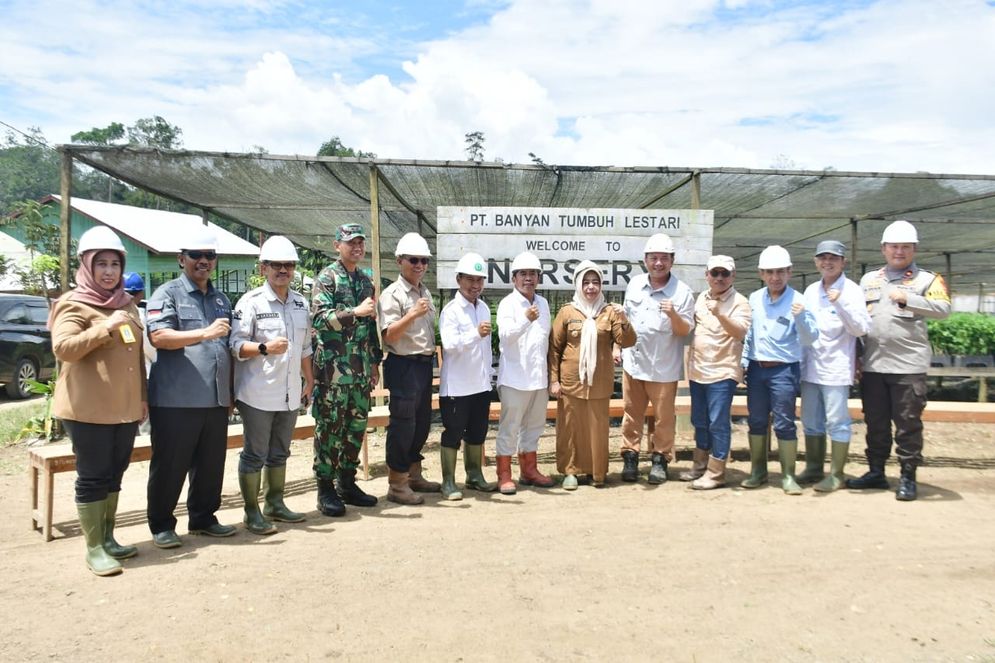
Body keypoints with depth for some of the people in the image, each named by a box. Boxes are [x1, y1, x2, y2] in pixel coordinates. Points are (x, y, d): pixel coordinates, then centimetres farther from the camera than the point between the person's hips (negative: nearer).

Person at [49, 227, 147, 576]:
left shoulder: (127, 304, 13)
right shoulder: (73, 304, -7)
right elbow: (62, 348, -21)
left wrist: (143, 397, 17)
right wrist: (106, 327, -26)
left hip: (124, 407, 7)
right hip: (88, 408, -6)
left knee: (114, 475, 14)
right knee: (93, 477, 0)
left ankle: (108, 538, 26)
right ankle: (94, 549, 10)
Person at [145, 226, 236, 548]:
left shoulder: (221, 299, 17)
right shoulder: (167, 294, -2)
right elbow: (159, 337, -18)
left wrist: (230, 392, 20)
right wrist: (205, 333, -29)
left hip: (216, 399, 6)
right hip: (175, 399, -6)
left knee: (211, 464, 13)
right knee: (169, 466, 4)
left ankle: (203, 518, 28)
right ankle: (162, 525, 18)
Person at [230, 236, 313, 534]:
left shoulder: (300, 302, 10)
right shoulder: (251, 301, -9)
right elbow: (236, 345, -12)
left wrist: (309, 379, 18)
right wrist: (265, 348, -28)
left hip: (290, 394, 6)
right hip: (258, 394, -6)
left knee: (279, 453, 17)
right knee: (255, 454, 3)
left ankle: (275, 504, 31)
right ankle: (252, 513, 15)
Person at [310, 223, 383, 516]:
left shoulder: (366, 281, 15)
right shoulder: (326, 278, -4)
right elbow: (320, 318, -17)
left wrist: (375, 362, 16)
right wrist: (355, 311, -24)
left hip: (361, 369, 6)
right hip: (333, 368, -6)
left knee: (356, 426, 10)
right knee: (329, 428, -1)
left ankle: (347, 483, 22)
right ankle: (326, 489, 9)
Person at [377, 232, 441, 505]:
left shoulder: (425, 293, 15)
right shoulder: (392, 294, -11)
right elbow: (389, 335, -18)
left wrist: (432, 350, 14)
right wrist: (413, 314, -28)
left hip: (424, 364, 9)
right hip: (403, 365, -8)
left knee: (422, 422, 15)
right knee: (403, 424, -3)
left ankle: (414, 475, 29)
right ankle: (397, 484, 7)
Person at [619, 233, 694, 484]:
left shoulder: (682, 292, -9)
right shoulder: (634, 284, 4)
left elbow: (685, 331, -9)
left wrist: (673, 315, -27)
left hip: (663, 367, -3)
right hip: (633, 362, 3)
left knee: (663, 418, 7)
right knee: (631, 414, 10)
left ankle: (660, 460, 22)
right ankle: (630, 457, 22)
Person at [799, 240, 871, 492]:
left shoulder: (851, 290, -5)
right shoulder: (811, 291, 12)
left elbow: (861, 328, -14)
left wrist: (839, 303, -24)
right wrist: (801, 361, 13)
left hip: (836, 368, -6)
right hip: (810, 368, 6)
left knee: (837, 422, -1)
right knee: (811, 422, 12)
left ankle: (836, 475, 8)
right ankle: (814, 469, 25)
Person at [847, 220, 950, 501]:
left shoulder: (927, 279, 2)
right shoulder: (868, 279, 15)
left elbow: (943, 309, -14)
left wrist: (907, 298, -27)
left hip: (908, 366, -4)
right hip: (873, 366, 4)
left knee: (908, 424, 2)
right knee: (875, 423, 12)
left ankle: (908, 478, 13)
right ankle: (876, 472, 23)